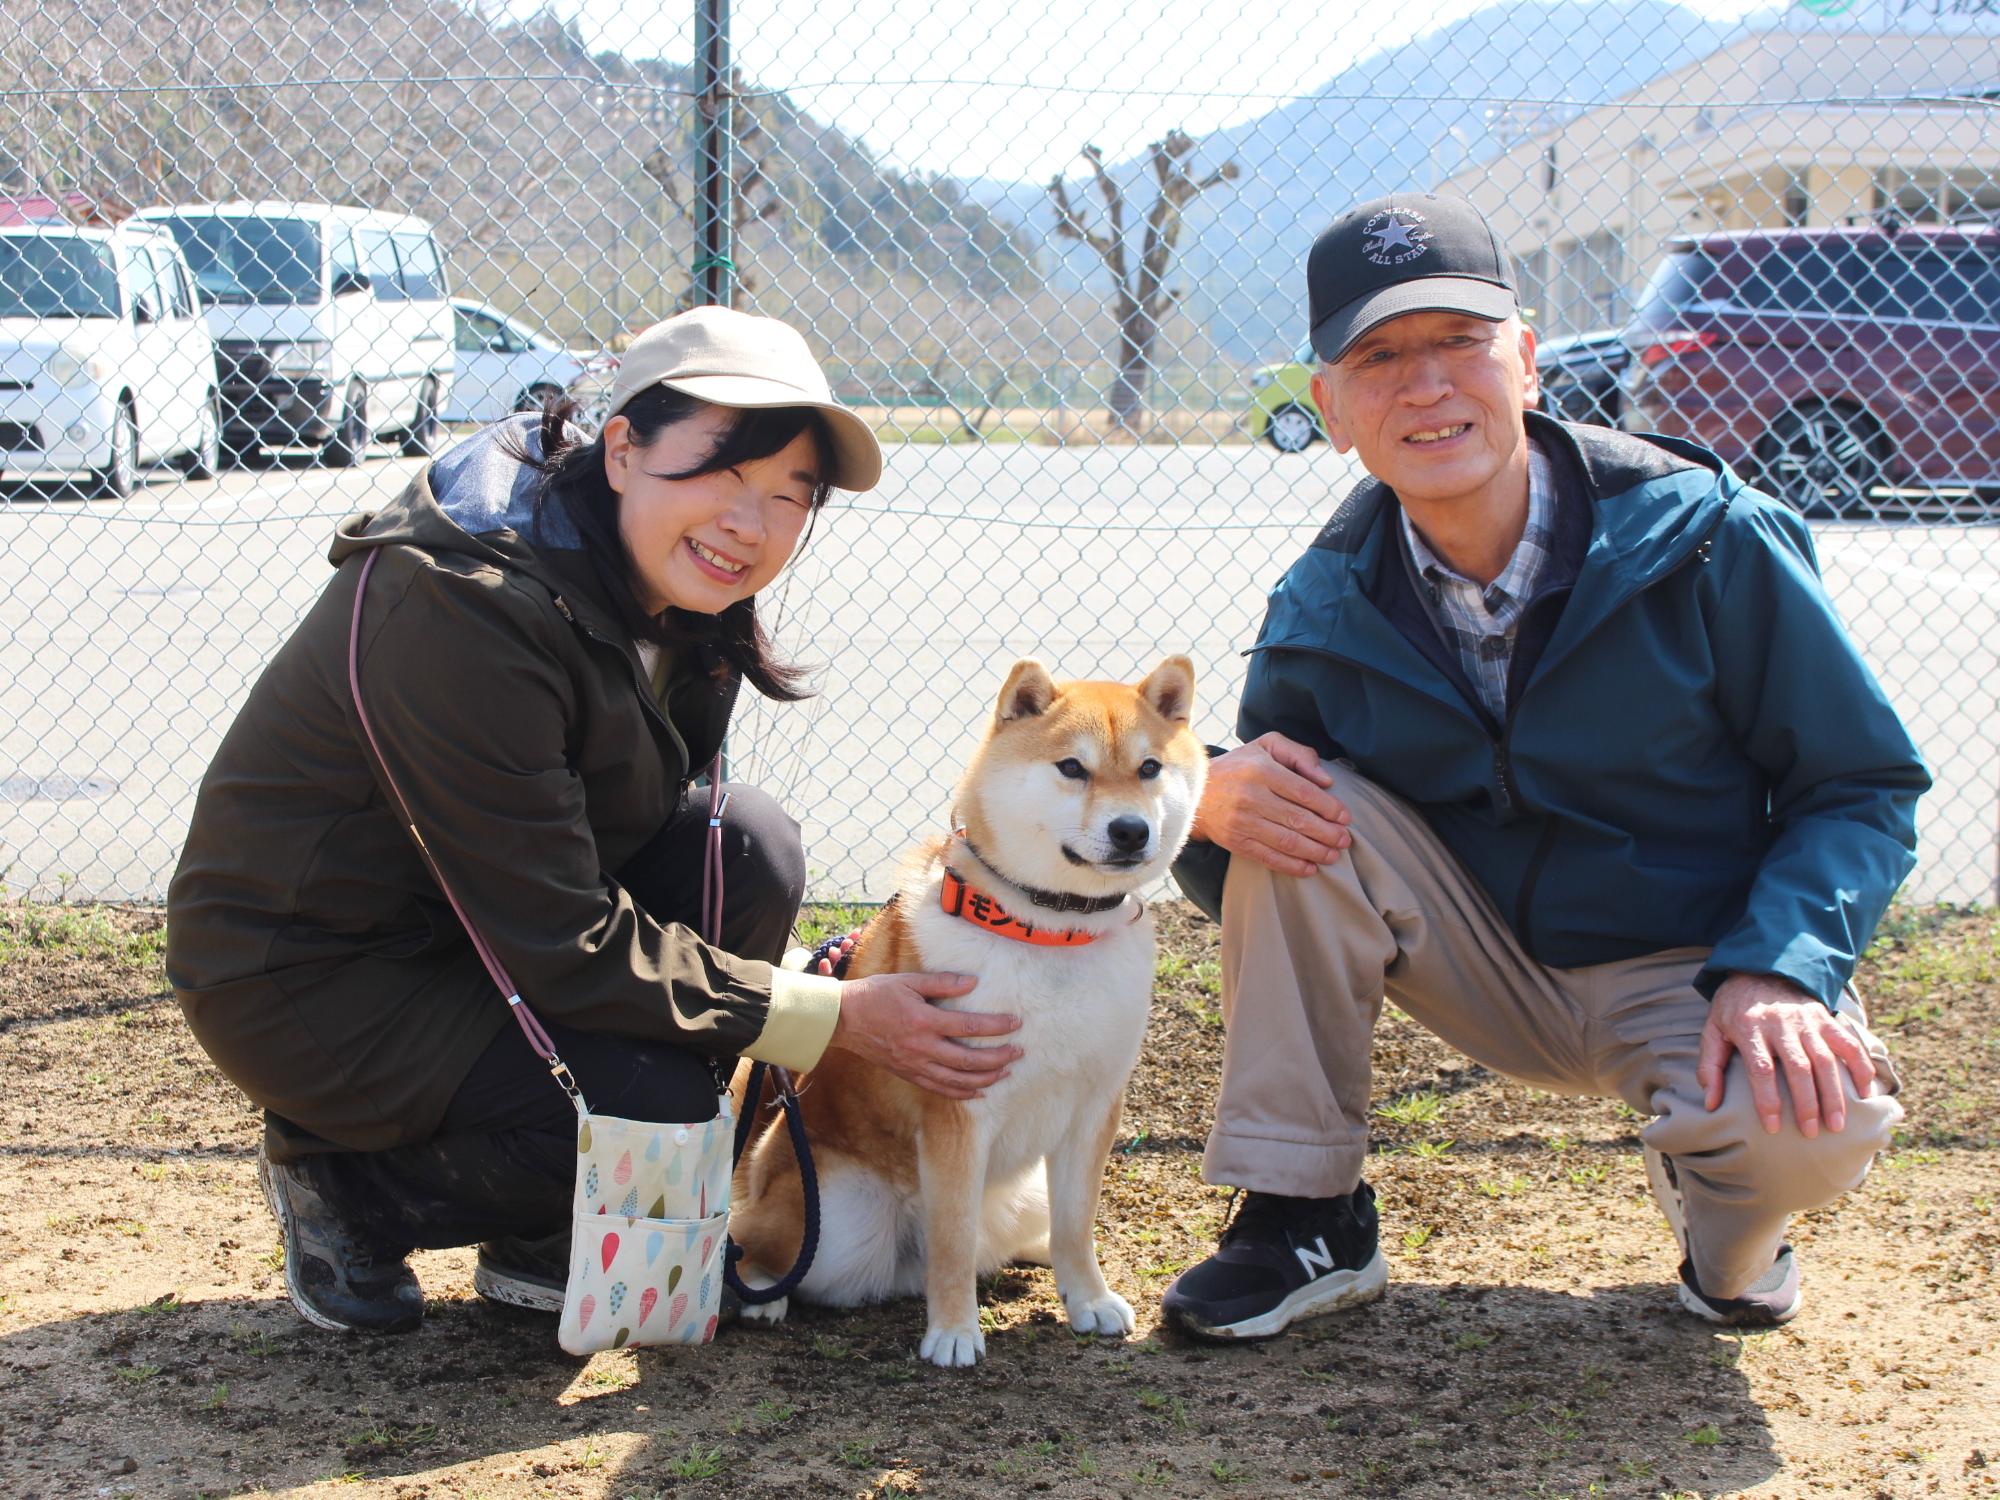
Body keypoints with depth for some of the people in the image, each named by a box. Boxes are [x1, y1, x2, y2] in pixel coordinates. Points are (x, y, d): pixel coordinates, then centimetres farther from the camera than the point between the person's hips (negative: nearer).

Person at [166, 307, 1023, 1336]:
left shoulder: (677, 595, -4)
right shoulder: (466, 607, -30)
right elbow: (565, 945, -28)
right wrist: (839, 1018, -24)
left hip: (472, 926, 9)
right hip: (303, 973, -8)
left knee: (748, 844, -12)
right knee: (654, 1111, -25)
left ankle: (542, 1238, 1)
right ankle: (340, 1177, 3)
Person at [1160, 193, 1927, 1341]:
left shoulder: (1708, 539, -17)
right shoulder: (1324, 612, -9)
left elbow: (1865, 785, -12)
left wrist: (1779, 969, -29)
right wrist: (1215, 801, -26)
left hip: (1697, 972, -3)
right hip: (1494, 972, 3)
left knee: (1819, 1121, -35)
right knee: (1297, 807, -21)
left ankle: (1722, 1208, 5)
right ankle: (1308, 1221, -9)